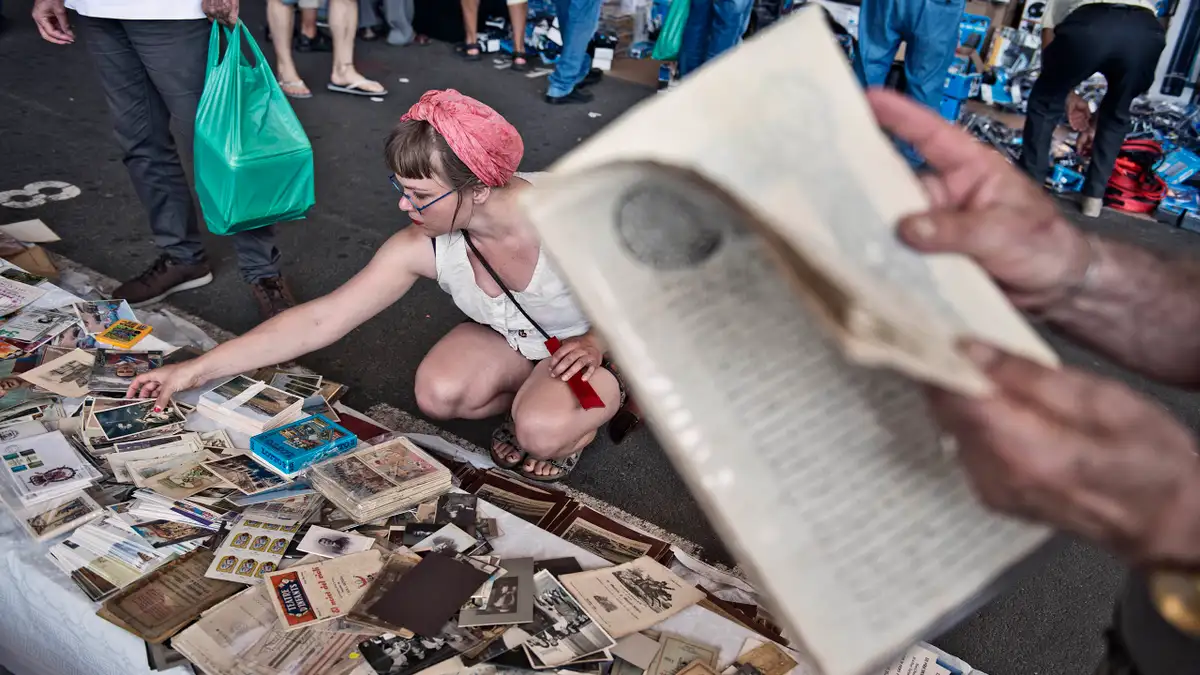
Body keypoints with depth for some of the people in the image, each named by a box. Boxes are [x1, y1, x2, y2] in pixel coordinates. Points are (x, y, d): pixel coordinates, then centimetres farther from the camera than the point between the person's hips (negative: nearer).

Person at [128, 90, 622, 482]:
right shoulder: (419, 249, -22)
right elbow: (319, 321, -18)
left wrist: (596, 342, -30)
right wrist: (196, 370, -19)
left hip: (599, 344, -4)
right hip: (516, 342, 4)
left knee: (541, 432, -31)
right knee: (437, 394, -23)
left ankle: (609, 396, 3)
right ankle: (537, 397, 3)